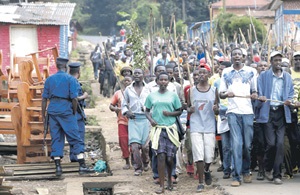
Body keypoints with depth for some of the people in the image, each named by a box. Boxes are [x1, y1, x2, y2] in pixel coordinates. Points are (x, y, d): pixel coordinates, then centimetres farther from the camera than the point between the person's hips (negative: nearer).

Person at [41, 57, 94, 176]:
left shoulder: (49, 79, 10)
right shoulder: (70, 79, -2)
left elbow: (44, 99, 8)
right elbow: (74, 98, -8)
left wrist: (43, 115, 13)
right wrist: (74, 113, 4)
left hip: (52, 110, 4)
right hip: (66, 111, -4)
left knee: (56, 139, 7)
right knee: (75, 138, -1)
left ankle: (58, 166, 3)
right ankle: (82, 166, -5)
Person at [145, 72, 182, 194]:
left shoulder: (173, 95, 5)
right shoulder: (152, 96, 7)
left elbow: (179, 111, 9)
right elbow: (147, 111, 13)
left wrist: (170, 113, -10)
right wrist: (151, 119, -6)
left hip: (171, 129, 1)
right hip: (158, 129, 0)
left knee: (170, 158, 1)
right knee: (161, 156, -10)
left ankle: (170, 178, 29)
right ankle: (161, 185, -6)